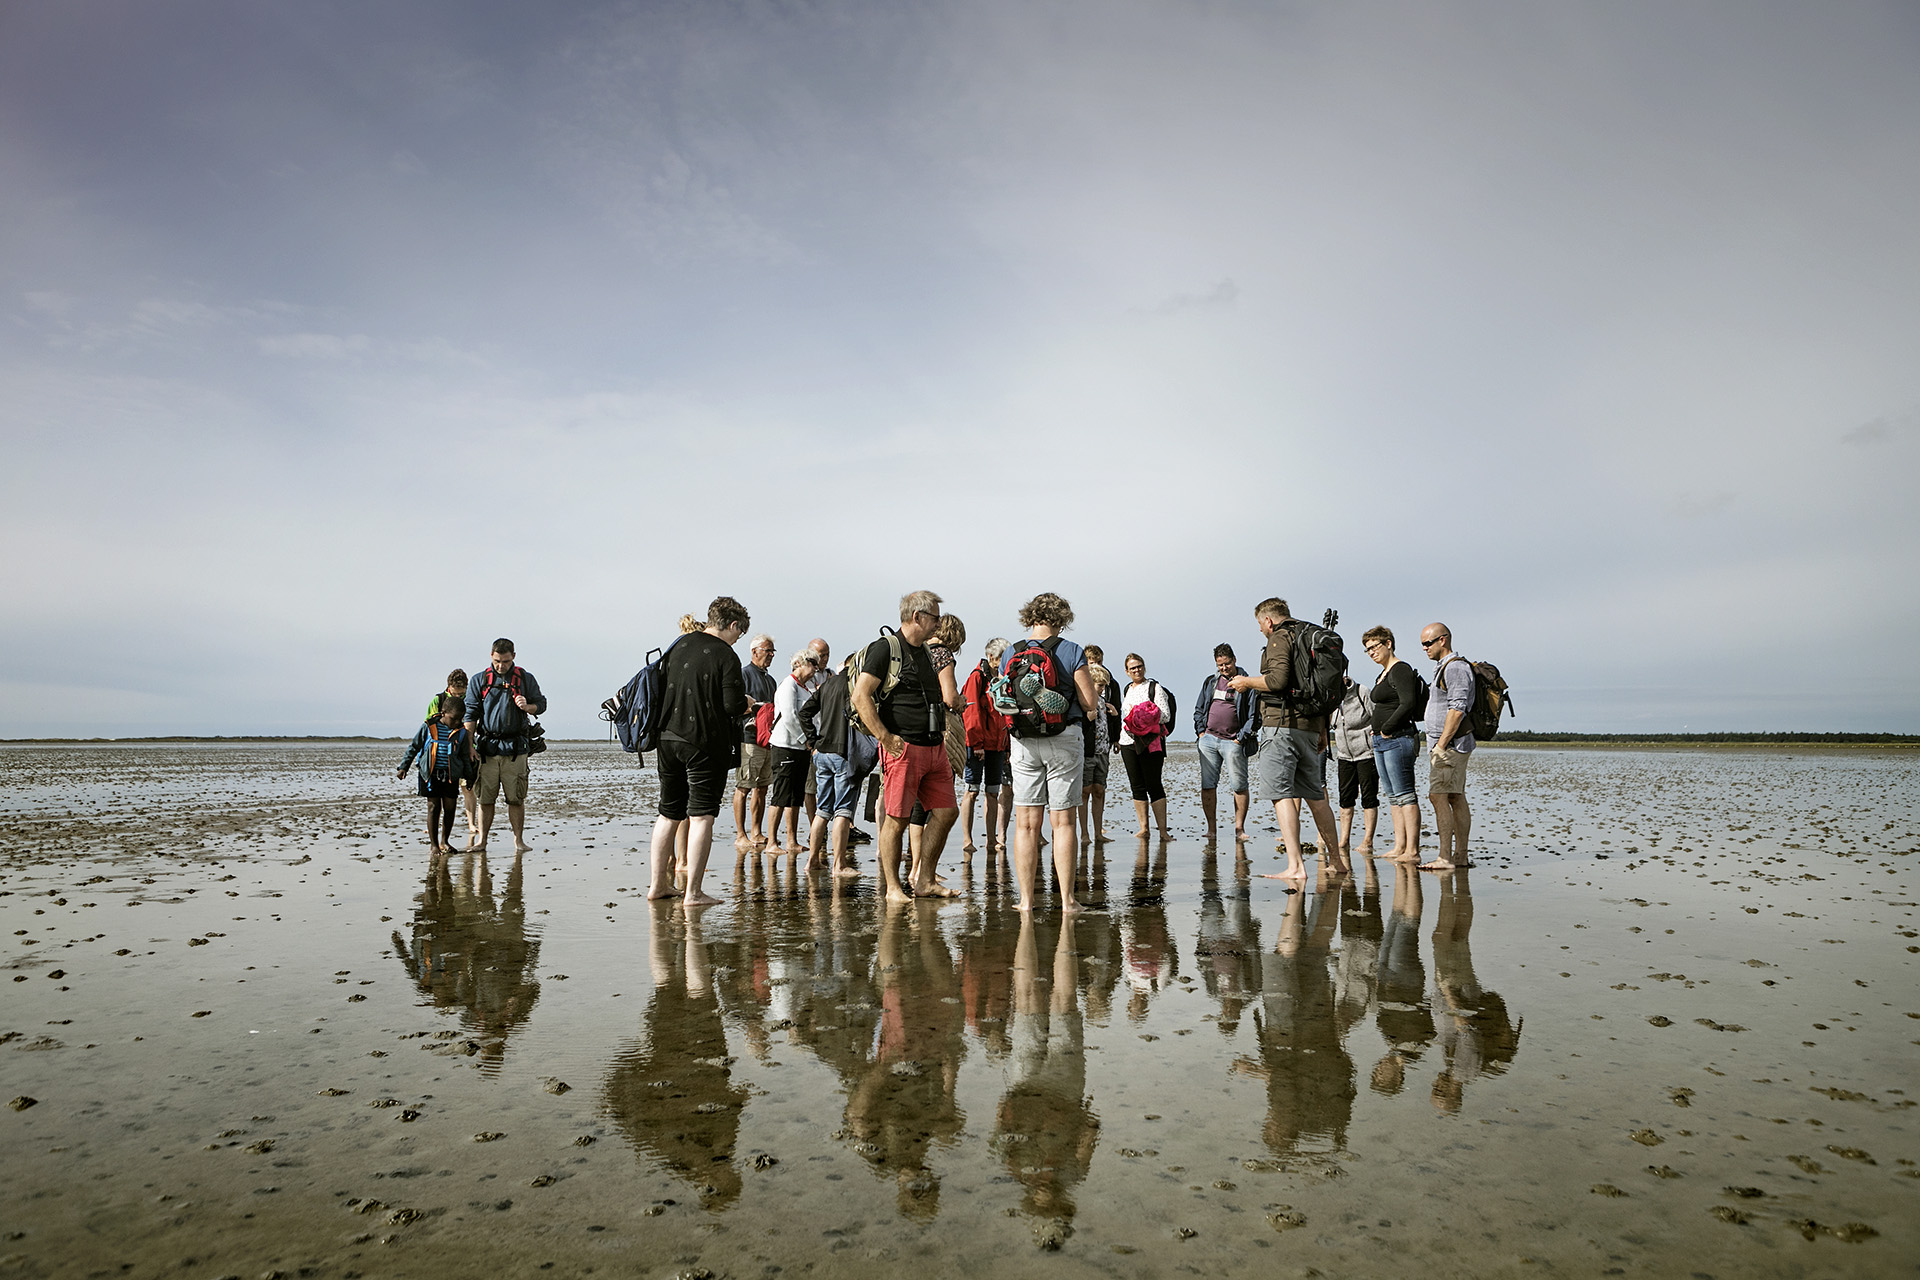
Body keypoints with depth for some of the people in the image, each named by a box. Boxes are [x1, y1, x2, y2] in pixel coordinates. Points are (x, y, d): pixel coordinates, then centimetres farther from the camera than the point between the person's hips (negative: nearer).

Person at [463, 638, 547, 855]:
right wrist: (469, 745, -2)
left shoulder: (526, 679, 8)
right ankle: (482, 840, 13)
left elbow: (541, 705, 13)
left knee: (516, 798, -1)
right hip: (487, 747, 1)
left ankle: (519, 840, 8)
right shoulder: (478, 681, 8)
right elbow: (470, 715, 6)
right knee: (485, 798, 3)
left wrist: (527, 706, -10)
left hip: (515, 747, -1)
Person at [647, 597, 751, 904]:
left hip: (667, 739, 7)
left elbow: (659, 689, 13)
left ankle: (658, 885, 23)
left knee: (668, 815, 16)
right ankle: (692, 892, -1)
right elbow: (733, 705, -15)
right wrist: (746, 705, 5)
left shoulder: (677, 646, 9)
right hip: (705, 743, -6)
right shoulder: (725, 656, -11)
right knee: (701, 816, -1)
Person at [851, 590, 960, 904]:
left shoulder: (925, 652, 18)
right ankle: (893, 887, 9)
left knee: (946, 811, 7)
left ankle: (924, 881, 17)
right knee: (897, 819, -2)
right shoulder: (885, 649, -8)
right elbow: (860, 696, -16)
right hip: (903, 747, -8)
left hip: (934, 747, 8)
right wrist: (886, 738, -18)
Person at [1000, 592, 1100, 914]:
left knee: (1026, 823, 6)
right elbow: (1090, 703, -7)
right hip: (1065, 739, -2)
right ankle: (1067, 899, 6)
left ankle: (1026, 899, 8)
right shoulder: (1071, 652, -5)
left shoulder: (1010, 654, 4)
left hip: (1023, 742, 2)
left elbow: (1000, 704, 8)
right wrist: (1092, 709, 15)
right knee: (1063, 822, 3)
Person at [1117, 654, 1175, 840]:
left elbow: (1166, 715, -8)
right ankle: (1143, 829, 11)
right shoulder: (1127, 689, 18)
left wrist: (1144, 714, -17)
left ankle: (1163, 830, -5)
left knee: (1154, 786, -7)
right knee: (1137, 787, 6)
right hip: (1128, 742, 6)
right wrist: (1119, 738, 22)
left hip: (1150, 743, -6)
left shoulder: (1154, 687, -1)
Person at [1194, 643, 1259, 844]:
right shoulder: (1210, 682, 15)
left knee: (1239, 786, -3)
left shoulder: (1246, 684, 1)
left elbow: (1254, 716, -1)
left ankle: (1239, 828, 4)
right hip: (1208, 740, 4)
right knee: (1208, 785, 2)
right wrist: (1201, 731, 7)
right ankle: (1211, 828, 8)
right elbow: (1199, 709, 21)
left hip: (1233, 742, -4)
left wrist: (1241, 738, -7)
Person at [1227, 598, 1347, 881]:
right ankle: (1335, 859, 25)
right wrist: (1323, 729, 25)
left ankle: (1295, 866, -18)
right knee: (1315, 794, 17)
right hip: (1310, 727, 9)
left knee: (1281, 794, -11)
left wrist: (1247, 681, -4)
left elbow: (1278, 680, -20)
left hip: (1282, 724, -9)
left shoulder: (1279, 637, -5)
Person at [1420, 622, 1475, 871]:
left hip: (1450, 742, -10)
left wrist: (1441, 744, -21)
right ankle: (1460, 856, 12)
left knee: (1438, 796, -13)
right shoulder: (1444, 667, 20)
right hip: (1447, 744, 10)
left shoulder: (1454, 667, -13)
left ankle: (1445, 858, -14)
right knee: (1456, 798, 9)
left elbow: (1458, 709, -21)